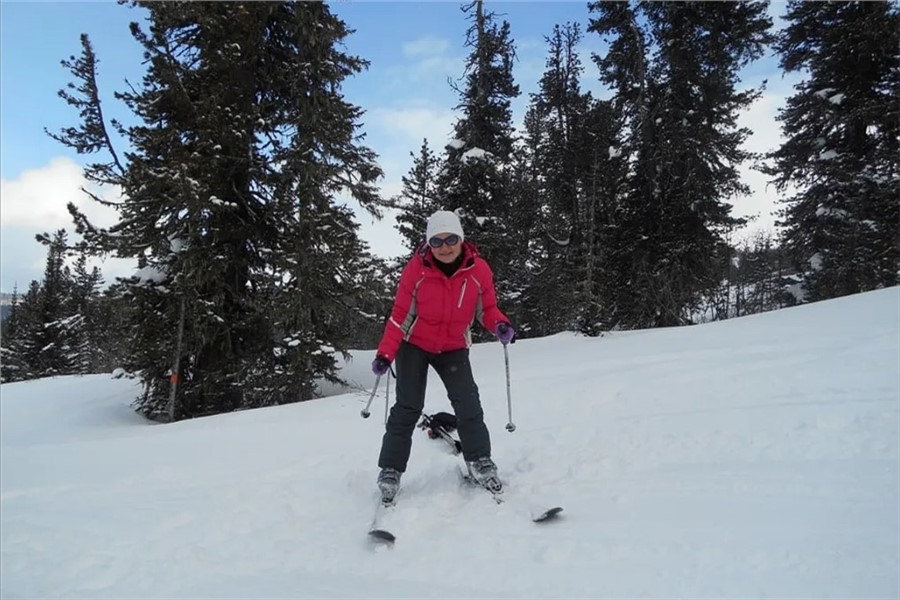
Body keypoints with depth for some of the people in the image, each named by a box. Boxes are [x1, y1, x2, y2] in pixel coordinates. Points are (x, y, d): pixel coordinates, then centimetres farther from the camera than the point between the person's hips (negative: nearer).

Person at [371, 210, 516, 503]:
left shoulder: (478, 270, -16)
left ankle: (479, 460, 10)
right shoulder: (416, 269, -20)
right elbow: (400, 315, -12)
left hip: (453, 348, 1)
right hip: (414, 345, -1)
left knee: (467, 401, -10)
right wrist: (386, 352, -17)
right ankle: (390, 471, 10)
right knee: (408, 407, -3)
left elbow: (487, 308, -4)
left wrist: (500, 325, -26)